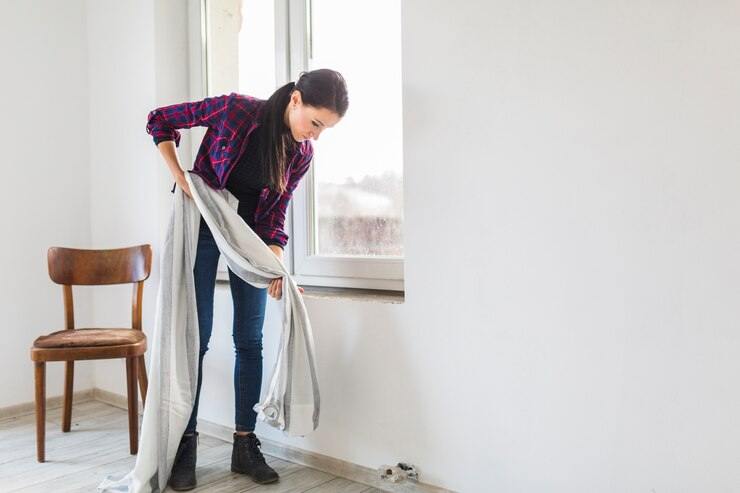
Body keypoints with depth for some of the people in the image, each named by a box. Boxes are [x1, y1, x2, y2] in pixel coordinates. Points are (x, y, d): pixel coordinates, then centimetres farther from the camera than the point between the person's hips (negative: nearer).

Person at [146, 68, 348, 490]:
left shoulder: (303, 154, -7)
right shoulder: (235, 109, -20)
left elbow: (276, 212, -3)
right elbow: (160, 121, -9)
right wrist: (181, 178, -17)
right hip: (202, 226, -3)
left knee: (250, 341, 2)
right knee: (197, 337, -2)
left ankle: (246, 445, 13)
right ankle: (186, 445, 11)